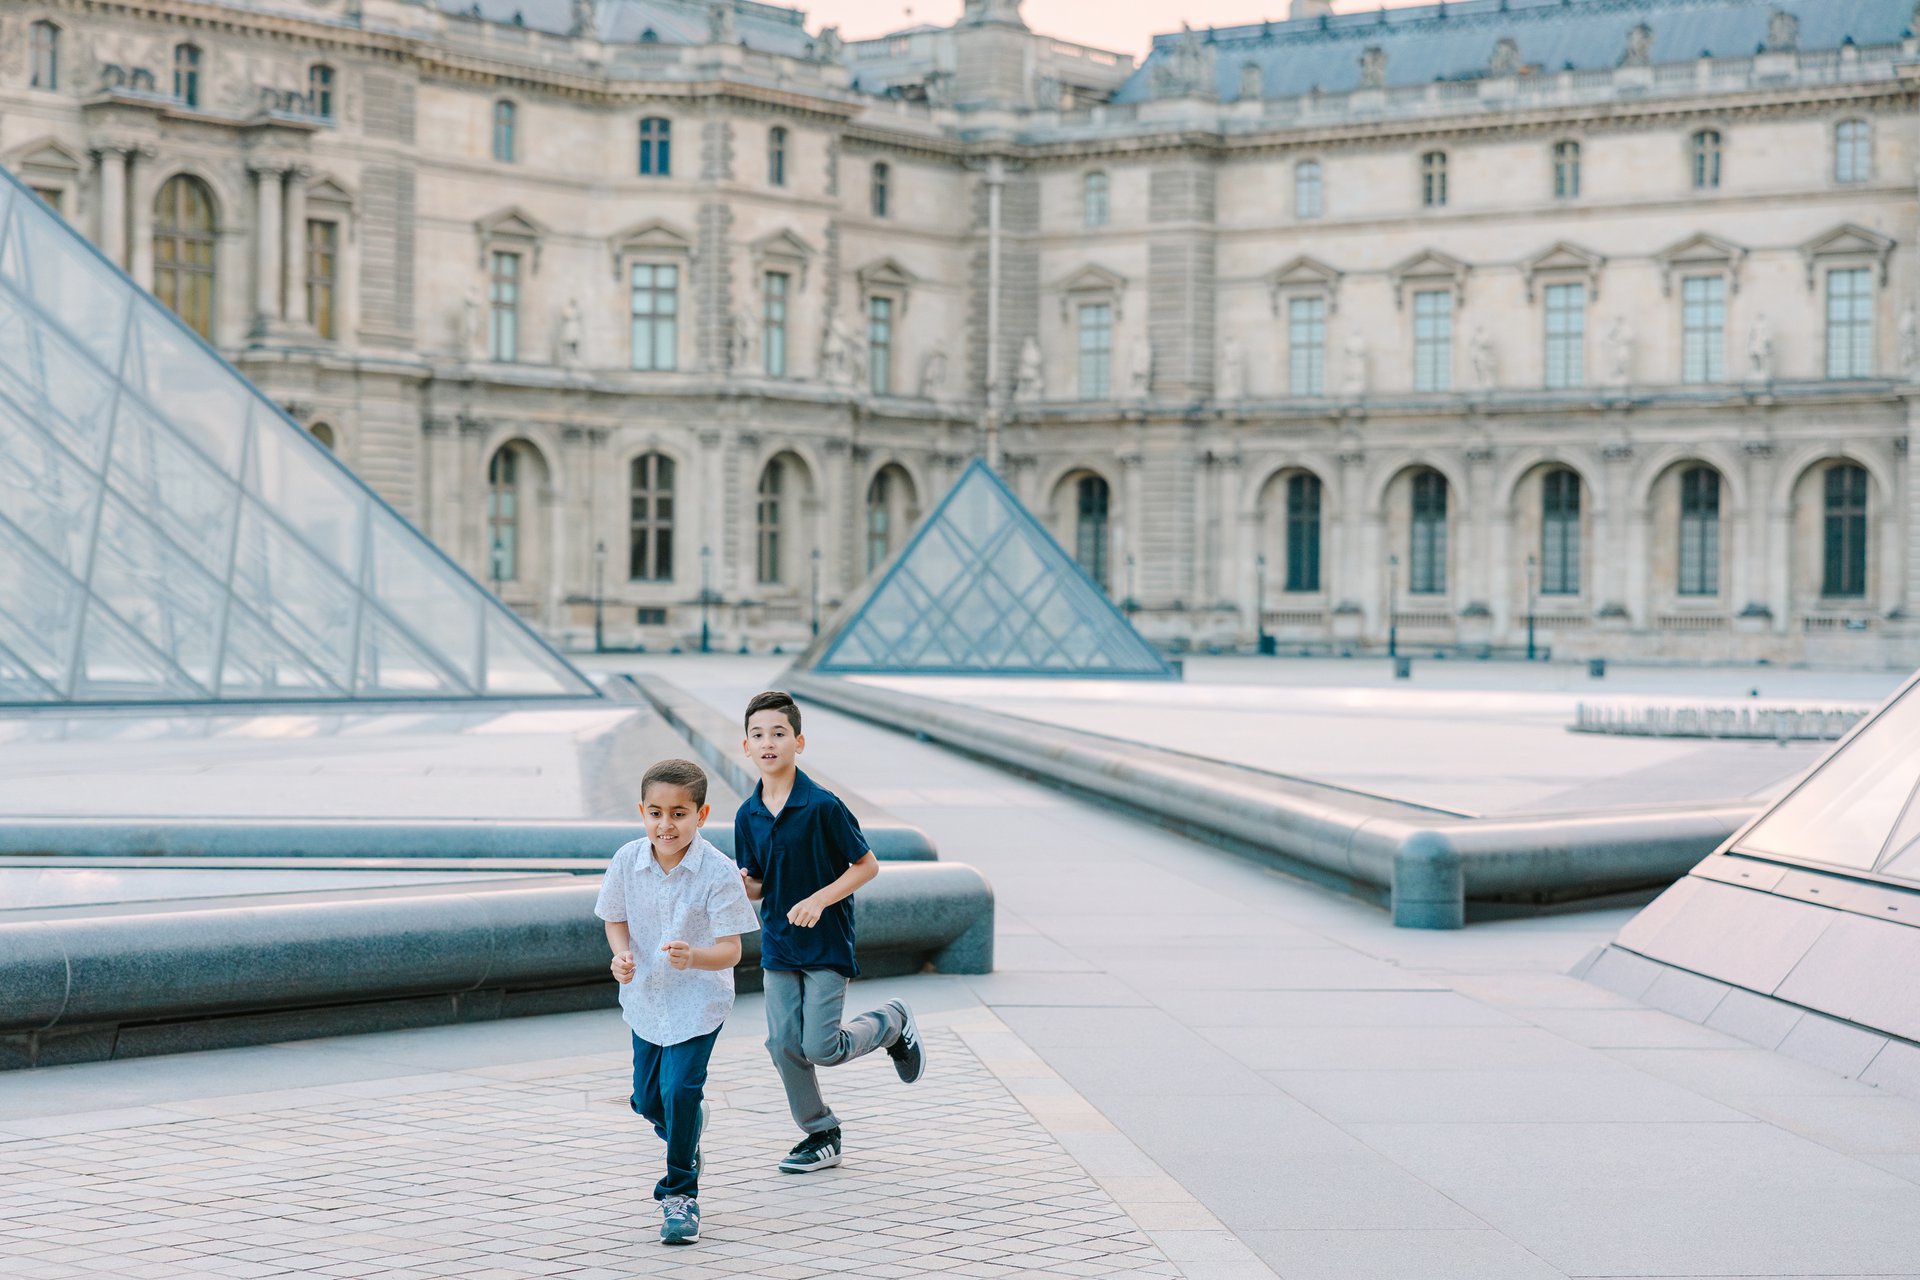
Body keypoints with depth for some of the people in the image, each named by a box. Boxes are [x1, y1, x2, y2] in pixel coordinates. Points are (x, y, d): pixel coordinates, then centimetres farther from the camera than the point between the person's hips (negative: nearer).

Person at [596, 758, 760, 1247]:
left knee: (680, 1088, -17)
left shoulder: (718, 873, -22)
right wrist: (622, 954, -15)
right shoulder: (627, 861, -11)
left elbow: (731, 950, -21)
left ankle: (680, 1192, 2)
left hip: (698, 999, -4)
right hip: (645, 997, 4)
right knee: (647, 1099, 14)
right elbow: (617, 919, 5)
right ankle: (686, 1138, 50)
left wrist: (694, 958, -41)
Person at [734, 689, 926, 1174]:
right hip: (778, 944, 5)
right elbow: (758, 888, 8)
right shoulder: (747, 816, 1)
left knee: (821, 1048, -9)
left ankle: (892, 1022, 20)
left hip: (827, 943, -5)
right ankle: (821, 1135, 19)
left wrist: (819, 900, -19)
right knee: (784, 1045, 2)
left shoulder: (822, 805, -15)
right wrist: (742, 885, -15)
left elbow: (867, 865, -8)